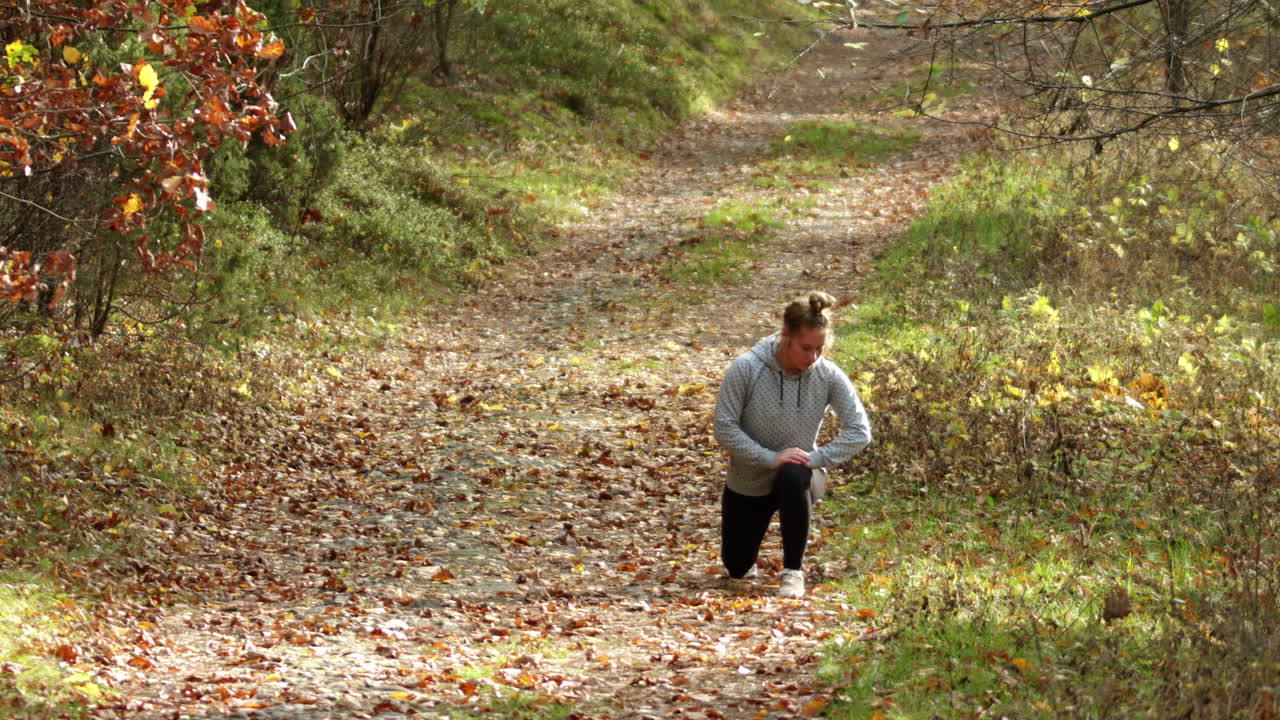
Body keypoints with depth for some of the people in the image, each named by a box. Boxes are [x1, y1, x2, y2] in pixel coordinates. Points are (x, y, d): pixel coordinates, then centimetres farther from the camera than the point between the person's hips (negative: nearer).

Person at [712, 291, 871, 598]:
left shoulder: (829, 376, -17)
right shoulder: (746, 368, -22)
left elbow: (860, 431, -15)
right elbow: (724, 428, -20)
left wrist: (817, 458, -27)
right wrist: (770, 458, -29)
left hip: (799, 474, -1)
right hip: (748, 482, 1)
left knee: (793, 478, -38)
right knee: (737, 568, 9)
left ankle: (793, 570, -19)